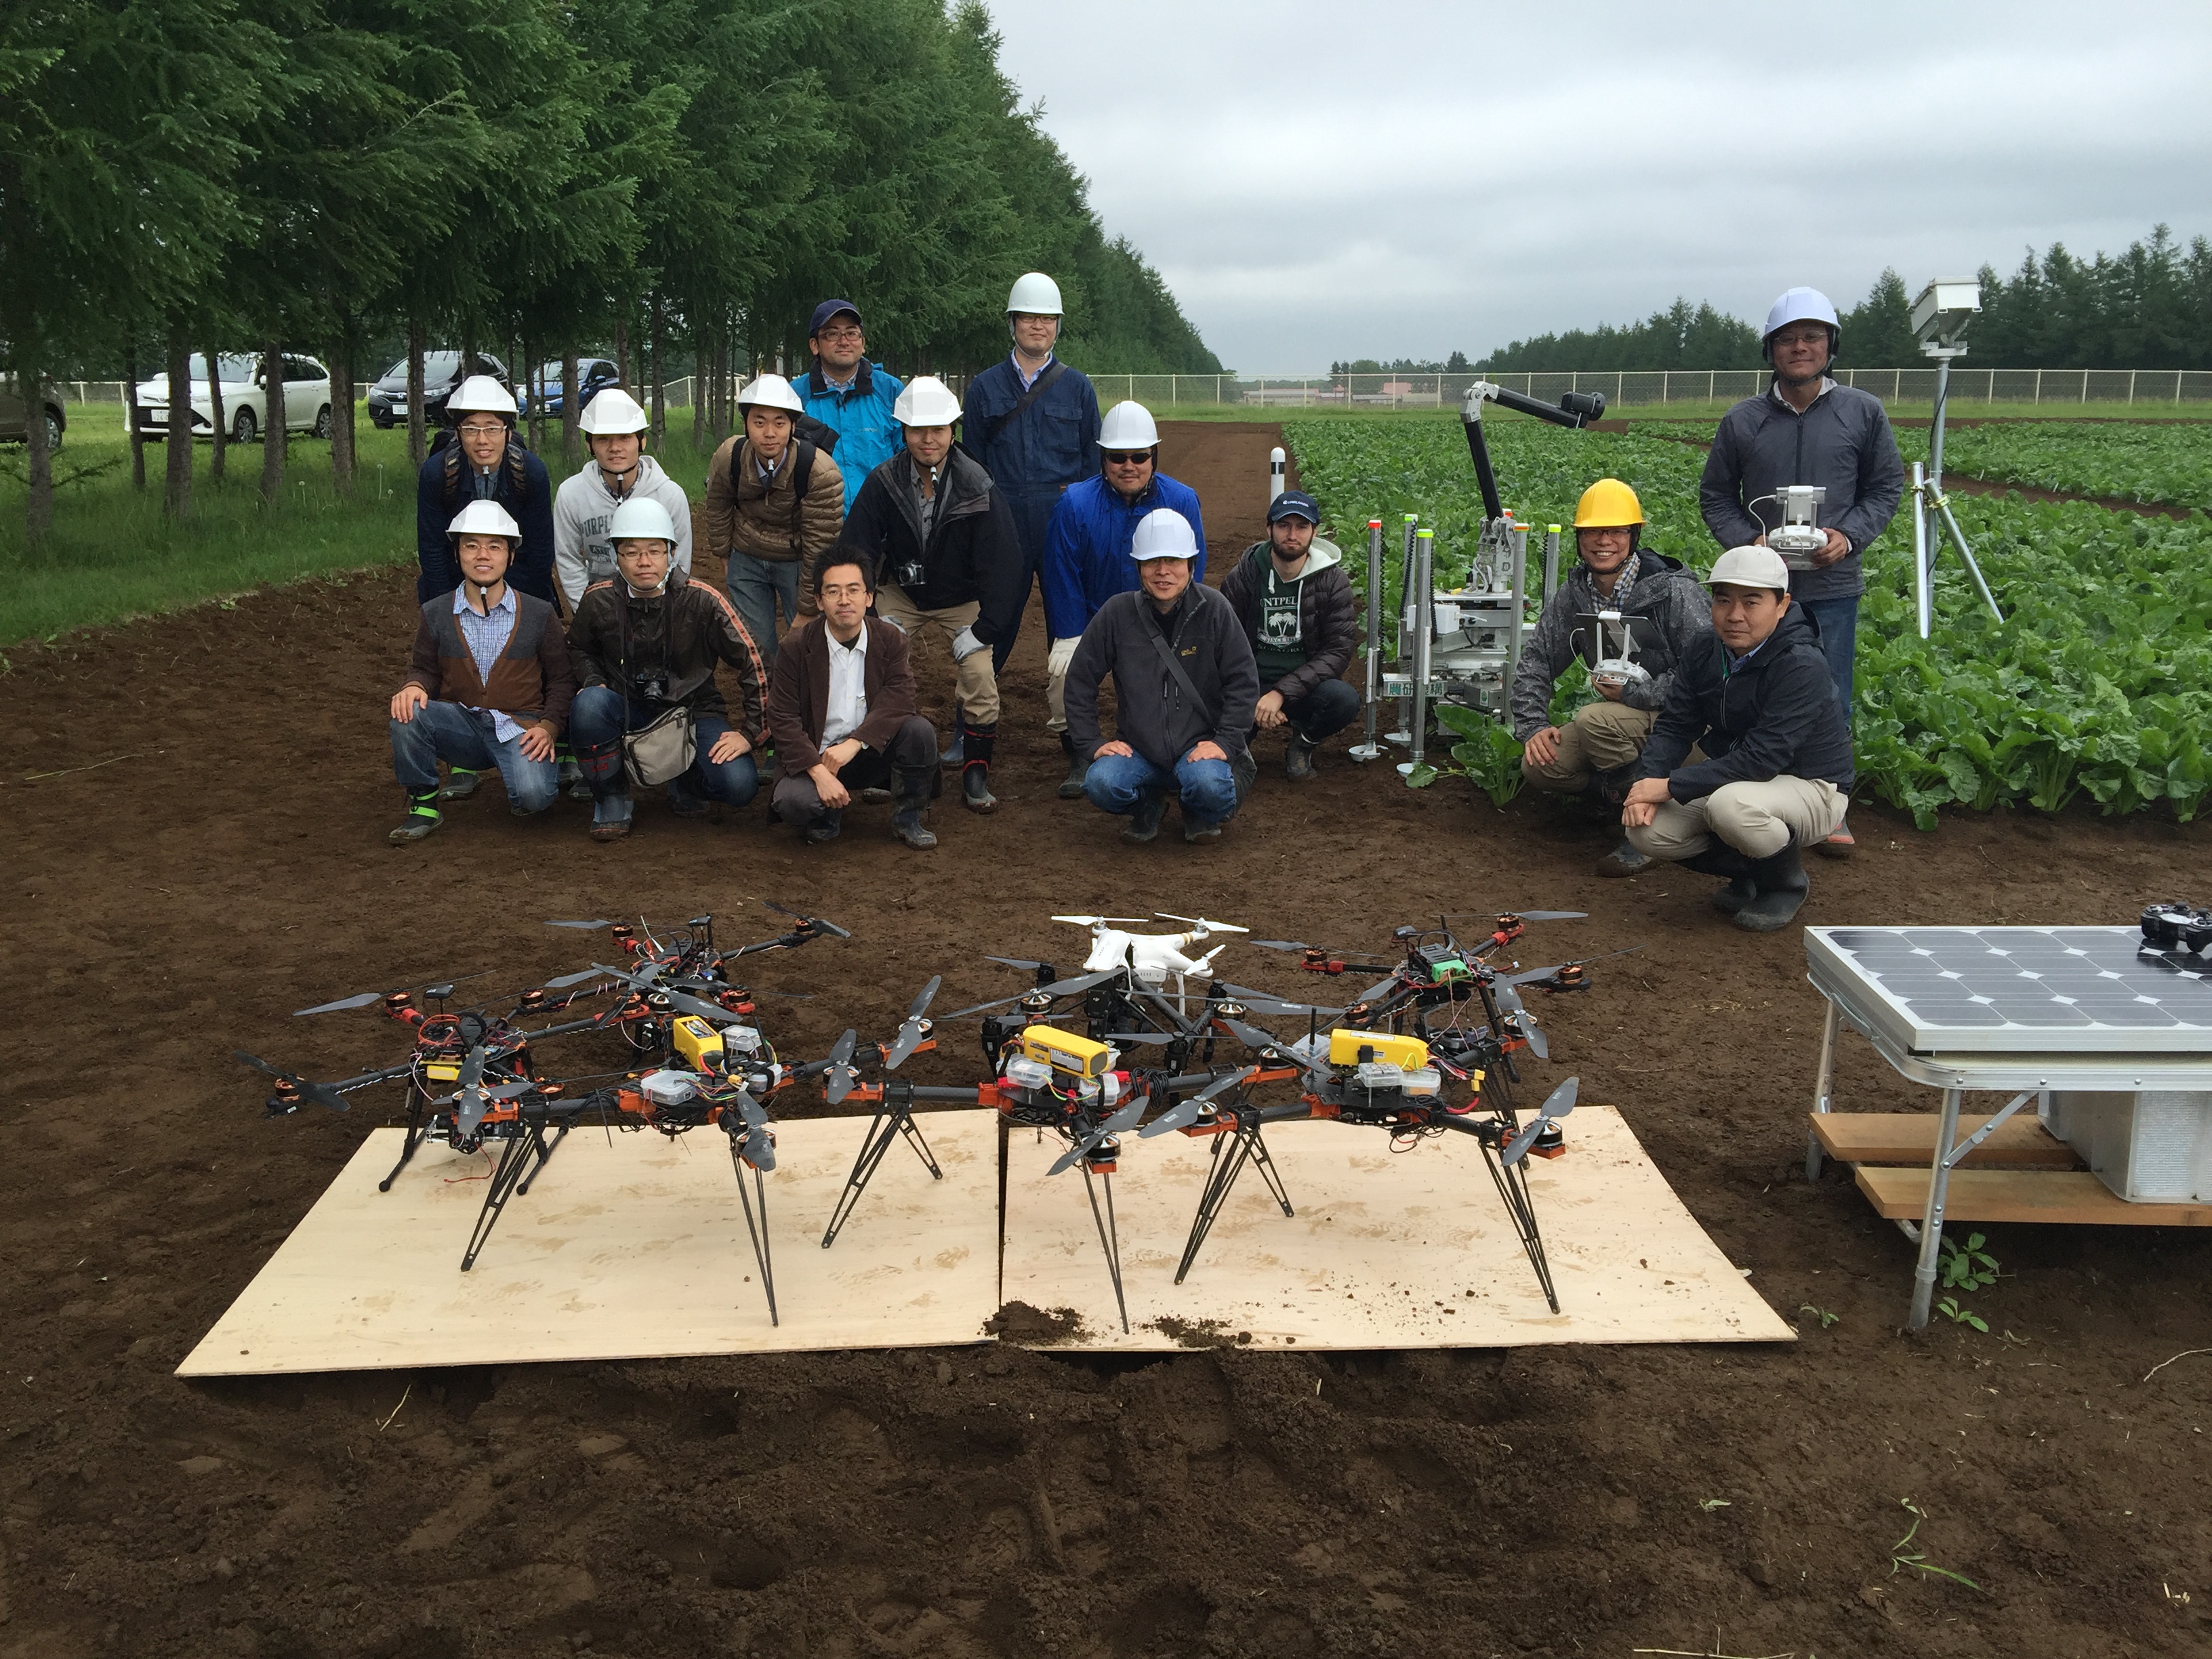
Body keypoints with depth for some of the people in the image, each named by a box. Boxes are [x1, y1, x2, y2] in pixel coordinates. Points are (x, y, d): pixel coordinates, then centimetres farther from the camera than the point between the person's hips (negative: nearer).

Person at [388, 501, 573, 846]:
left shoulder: (539, 614, 3)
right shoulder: (435, 614, 6)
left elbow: (561, 678, 7)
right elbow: (426, 669, 13)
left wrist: (548, 727, -9)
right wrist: (414, 686, -13)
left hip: (519, 728, -2)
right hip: (460, 727, 2)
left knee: (533, 795, -30)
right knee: (408, 712, -28)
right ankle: (422, 805, -7)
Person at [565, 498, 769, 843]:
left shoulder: (701, 601, -14)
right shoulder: (598, 600, -8)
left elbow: (752, 663, -8)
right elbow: (579, 649, 14)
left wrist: (748, 731, -10)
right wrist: (595, 684, -7)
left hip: (693, 710, -1)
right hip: (627, 711, 1)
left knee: (739, 785, -26)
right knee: (589, 703, -34)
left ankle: (686, 782, 13)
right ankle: (611, 799, -8)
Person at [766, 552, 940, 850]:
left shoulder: (890, 639, -3)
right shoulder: (796, 649, -8)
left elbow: (899, 700, -15)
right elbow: (783, 721, -11)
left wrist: (854, 743, -29)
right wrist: (819, 773, -25)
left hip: (873, 750, 2)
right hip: (815, 755, -2)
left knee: (920, 730, -26)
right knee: (792, 801, -33)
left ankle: (907, 820, -3)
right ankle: (828, 814, 6)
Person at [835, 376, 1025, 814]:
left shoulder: (980, 490, -20)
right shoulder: (883, 483, -15)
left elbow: (1001, 563, -15)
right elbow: (854, 551, -10)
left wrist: (984, 628, -18)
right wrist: (875, 615, -16)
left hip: (962, 600, -1)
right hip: (900, 593, 2)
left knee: (979, 675, -19)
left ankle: (975, 776, -5)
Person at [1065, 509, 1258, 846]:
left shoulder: (1214, 611, -5)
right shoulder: (1117, 614, -2)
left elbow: (1243, 682, -2)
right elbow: (1080, 681, 6)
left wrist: (1224, 742, -11)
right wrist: (1091, 743, -2)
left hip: (1199, 745, -1)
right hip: (1138, 749, 1)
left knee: (1209, 786, -33)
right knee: (1101, 784, -28)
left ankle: (1201, 816, 8)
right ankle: (1148, 804, 10)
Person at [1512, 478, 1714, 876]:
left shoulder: (1675, 591, -18)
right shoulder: (1574, 593, 2)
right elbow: (1536, 660, 9)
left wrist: (1636, 692, -23)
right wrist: (1533, 726, -5)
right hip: (1621, 714, 7)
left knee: (1594, 720, -33)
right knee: (1540, 767, -12)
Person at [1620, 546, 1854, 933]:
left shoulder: (1803, 665, -25)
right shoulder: (1705, 655, -2)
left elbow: (1762, 758, -31)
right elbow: (1674, 728, -3)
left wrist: (1671, 786, -31)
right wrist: (1646, 785, -23)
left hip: (1810, 787, -7)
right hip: (1735, 781, 7)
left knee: (1730, 804, -38)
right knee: (1646, 829, -13)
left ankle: (1785, 884, -5)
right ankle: (1748, 875, 13)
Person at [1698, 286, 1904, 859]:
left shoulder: (1863, 413, 1)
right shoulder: (1743, 421, 2)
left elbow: (1887, 486, 6)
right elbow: (1715, 495, 8)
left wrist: (1850, 536, -11)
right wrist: (1747, 540, -9)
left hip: (1832, 585, 0)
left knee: (1829, 700, 8)